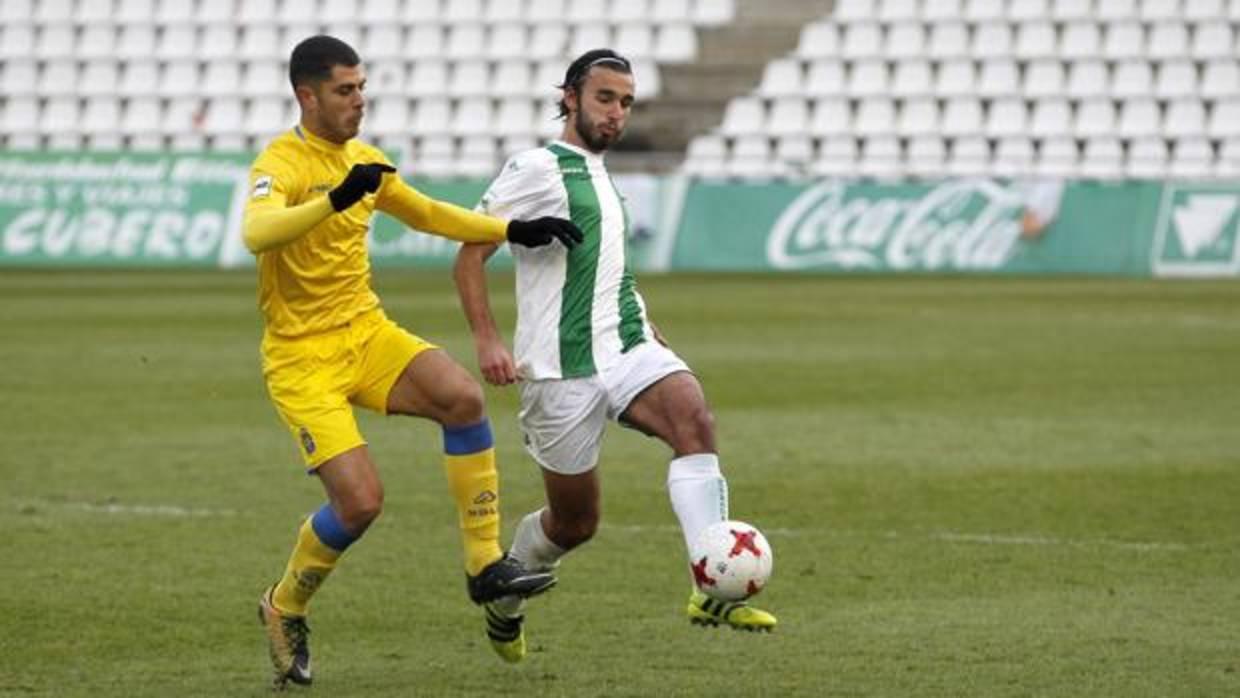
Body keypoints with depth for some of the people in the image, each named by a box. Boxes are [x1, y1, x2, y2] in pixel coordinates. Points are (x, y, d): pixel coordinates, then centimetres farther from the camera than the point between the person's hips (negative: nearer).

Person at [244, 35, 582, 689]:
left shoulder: (362, 159, 9)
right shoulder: (281, 163, -15)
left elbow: (427, 214, 26)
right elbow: (256, 233, -37)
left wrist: (514, 230, 16)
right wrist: (335, 199, -50)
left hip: (366, 332, 6)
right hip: (302, 356, -6)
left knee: (462, 396, -22)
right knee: (360, 501, -16)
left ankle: (485, 565, -12)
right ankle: (285, 608, 13)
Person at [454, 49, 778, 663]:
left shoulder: (599, 175, 19)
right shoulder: (537, 169, -5)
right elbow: (470, 253, -10)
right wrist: (486, 339, -21)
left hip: (627, 351, 6)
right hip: (561, 370, -6)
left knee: (693, 416, -26)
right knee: (574, 522, 2)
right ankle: (503, 600, 35)